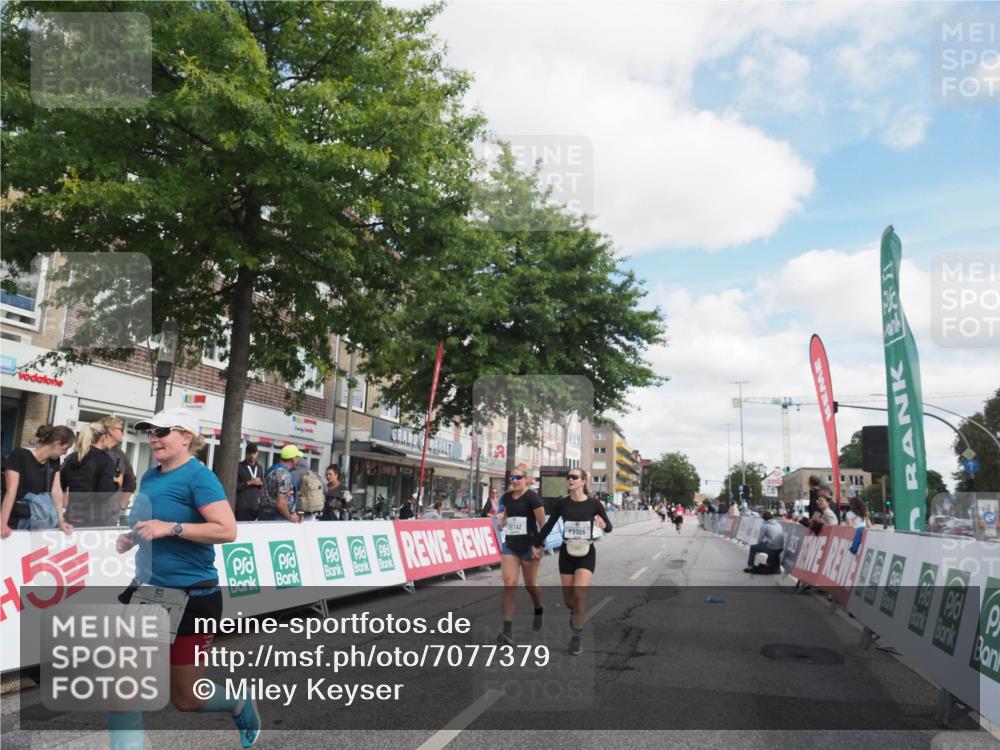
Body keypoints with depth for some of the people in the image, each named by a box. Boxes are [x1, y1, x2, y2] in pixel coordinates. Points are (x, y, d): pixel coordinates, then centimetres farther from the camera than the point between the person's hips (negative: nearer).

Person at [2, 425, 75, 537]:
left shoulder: (54, 461, 5)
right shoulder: (19, 456, -14)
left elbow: (56, 491, -1)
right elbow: (11, 491, -20)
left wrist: (61, 521, -9)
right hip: (15, 522, -5)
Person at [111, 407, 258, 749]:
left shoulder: (198, 476, -15)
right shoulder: (150, 476, 8)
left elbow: (227, 530, -24)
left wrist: (171, 528, -29)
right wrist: (133, 537, 5)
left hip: (191, 598, -7)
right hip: (145, 592, 7)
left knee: (185, 698, 8)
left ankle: (240, 704, 39)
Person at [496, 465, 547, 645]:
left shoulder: (532, 497, -12)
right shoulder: (507, 497, 5)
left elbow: (542, 523, -12)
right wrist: (502, 520, 9)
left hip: (528, 546, -4)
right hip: (510, 545, 4)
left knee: (530, 585, 11)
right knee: (509, 584, -7)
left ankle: (539, 610, 44)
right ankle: (507, 631, -8)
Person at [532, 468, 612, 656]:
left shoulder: (594, 503, -8)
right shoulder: (561, 503, -4)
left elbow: (609, 527, 1)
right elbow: (549, 525, 9)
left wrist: (604, 525, -22)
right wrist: (537, 544, 15)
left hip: (586, 554, -2)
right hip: (566, 553, 2)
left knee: (580, 594, -16)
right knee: (568, 597, 8)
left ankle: (576, 637, 2)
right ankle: (575, 612, 45)